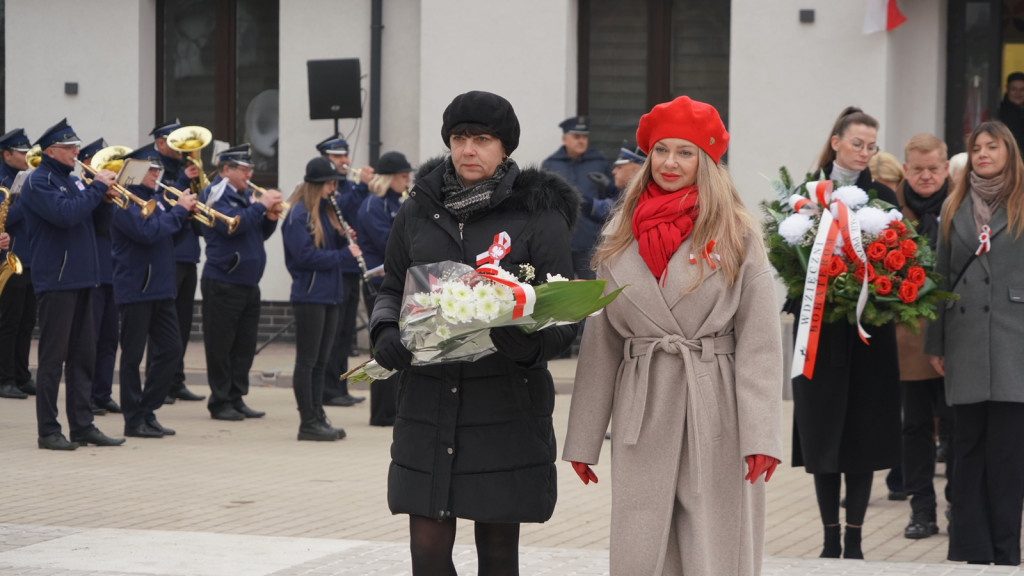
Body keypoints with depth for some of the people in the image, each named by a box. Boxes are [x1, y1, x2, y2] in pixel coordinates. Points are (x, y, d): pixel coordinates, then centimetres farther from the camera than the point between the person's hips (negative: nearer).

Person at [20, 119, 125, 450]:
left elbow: (91, 221, 21)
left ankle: (82, 425, 14)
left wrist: (105, 198, 2)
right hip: (56, 281, -8)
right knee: (53, 356, -5)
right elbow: (65, 214, -24)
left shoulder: (72, 180, 17)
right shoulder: (39, 182, -9)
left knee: (83, 356, 9)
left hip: (81, 279, 9)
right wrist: (97, 188, -16)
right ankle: (48, 431, 0)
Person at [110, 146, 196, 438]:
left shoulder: (154, 199, 15)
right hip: (135, 290, -9)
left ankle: (148, 411, 17)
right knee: (133, 355, -1)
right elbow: (147, 232, -25)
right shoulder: (125, 201, -11)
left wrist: (187, 217, 1)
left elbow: (169, 237, 18)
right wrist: (179, 210, -17)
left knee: (170, 349, 8)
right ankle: (134, 420, 5)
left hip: (161, 289, 9)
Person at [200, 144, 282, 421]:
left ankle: (236, 399, 17)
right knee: (221, 346, -1)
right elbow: (232, 224, -24)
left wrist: (271, 217, -2)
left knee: (244, 346, 10)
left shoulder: (246, 196, 15)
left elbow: (260, 233, 17)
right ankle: (220, 403, 5)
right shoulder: (217, 195, -8)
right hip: (223, 283, -8)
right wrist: (261, 205, -19)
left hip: (249, 283, 8)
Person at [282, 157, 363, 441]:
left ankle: (318, 416, 16)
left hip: (329, 295, 8)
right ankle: (308, 422, 0)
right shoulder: (298, 215, -11)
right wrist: (344, 253, -19)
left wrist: (344, 237, -3)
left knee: (320, 361, 11)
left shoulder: (327, 211, 14)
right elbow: (306, 256, -19)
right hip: (309, 295, -8)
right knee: (307, 361, -3)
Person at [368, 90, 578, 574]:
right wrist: (385, 334, -4)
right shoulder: (418, 211, 9)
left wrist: (529, 342, -25)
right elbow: (391, 289, 18)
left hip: (506, 405, -3)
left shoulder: (539, 216, -1)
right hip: (428, 402, 3)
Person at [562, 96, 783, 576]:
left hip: (716, 414, -3)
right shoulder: (620, 236, 11)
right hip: (642, 416, 3)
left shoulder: (737, 235, 1)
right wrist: (583, 439, 9)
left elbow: (759, 342, -4)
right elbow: (600, 341, 12)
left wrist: (761, 434, -14)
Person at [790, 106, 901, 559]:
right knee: (822, 433, 1)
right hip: (820, 331, -1)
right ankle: (831, 538, 11)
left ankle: (854, 539, 9)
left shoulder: (883, 197, 5)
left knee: (863, 433, 1)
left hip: (869, 334, 1)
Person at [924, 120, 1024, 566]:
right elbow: (941, 277, 13)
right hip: (966, 346, 3)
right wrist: (935, 343, 9)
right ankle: (971, 550, 11)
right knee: (969, 447, 6)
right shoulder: (955, 208, 13)